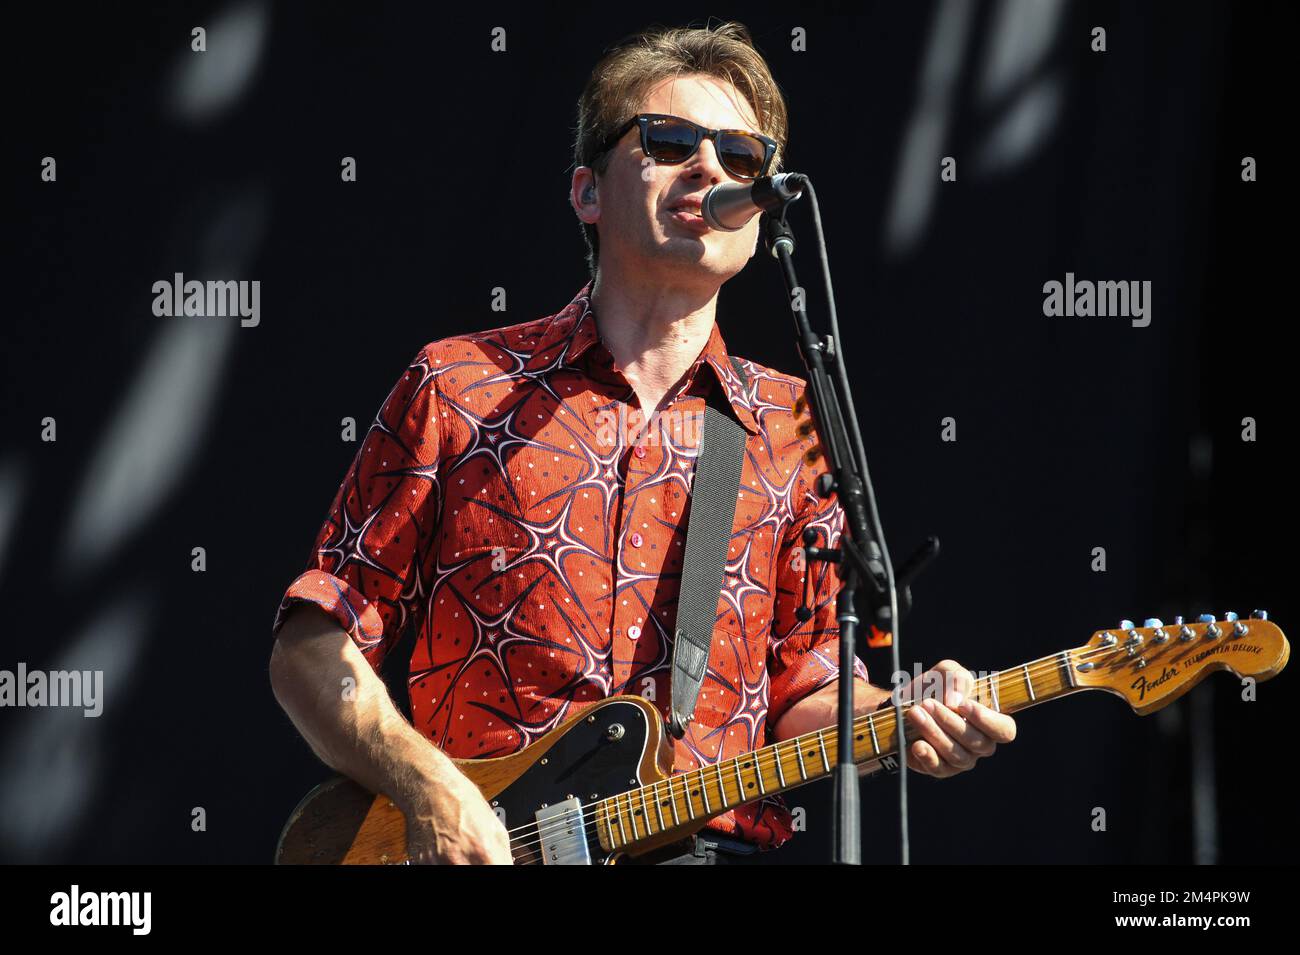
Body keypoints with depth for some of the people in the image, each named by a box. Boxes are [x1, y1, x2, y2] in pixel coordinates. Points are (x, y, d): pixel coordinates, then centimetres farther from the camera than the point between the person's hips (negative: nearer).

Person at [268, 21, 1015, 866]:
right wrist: (427, 789, -8)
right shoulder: (457, 390, 7)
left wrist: (903, 725, -4)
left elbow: (805, 692, 16)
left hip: (717, 841, 2)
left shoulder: (795, 434, 14)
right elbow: (314, 645, 6)